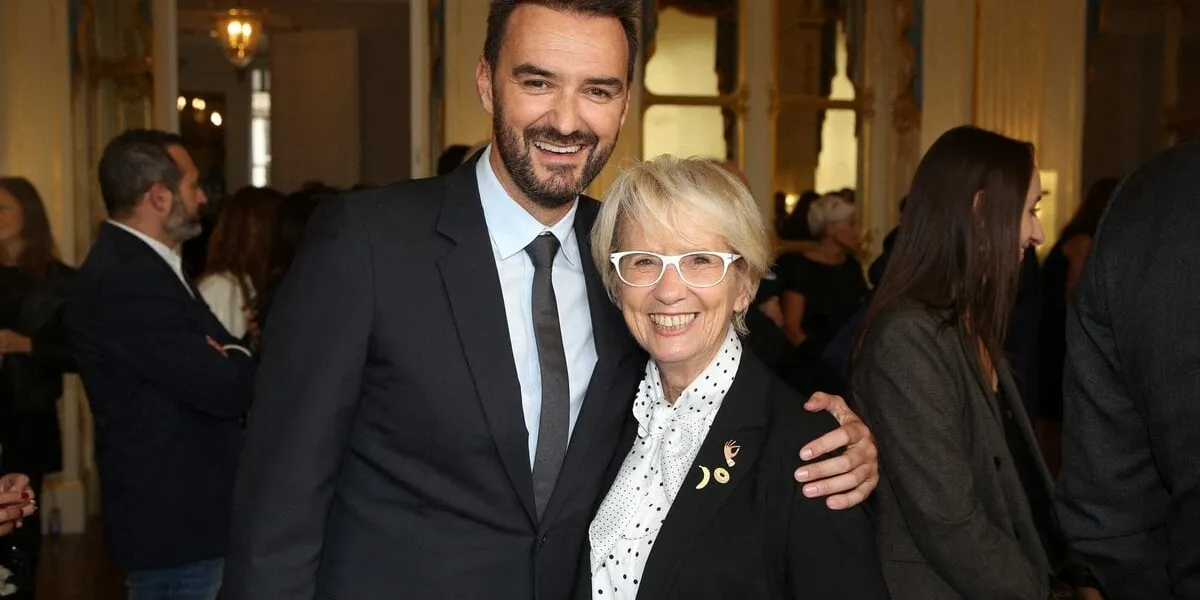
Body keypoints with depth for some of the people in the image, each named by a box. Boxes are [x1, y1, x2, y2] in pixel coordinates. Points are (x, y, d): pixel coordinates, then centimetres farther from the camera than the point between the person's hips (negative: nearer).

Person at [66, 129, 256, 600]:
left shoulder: (141, 264, 11)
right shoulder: (124, 281, -23)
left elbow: (204, 366, 11)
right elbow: (226, 388, -24)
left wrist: (233, 361, -10)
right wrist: (242, 362, -3)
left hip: (180, 508, 10)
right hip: (174, 520, -10)